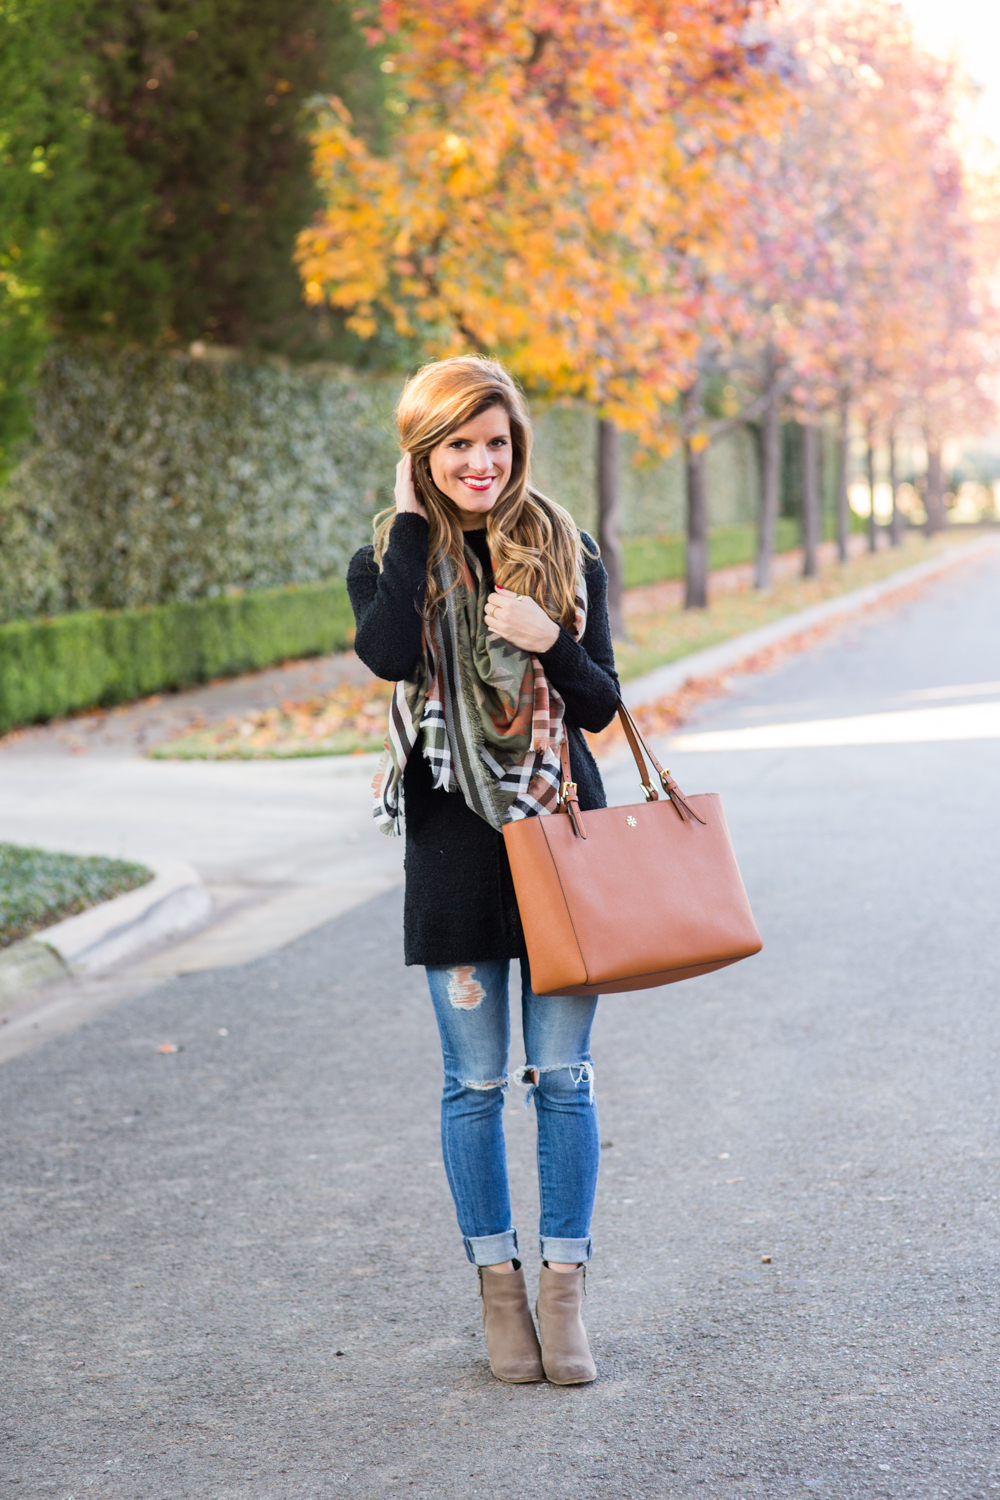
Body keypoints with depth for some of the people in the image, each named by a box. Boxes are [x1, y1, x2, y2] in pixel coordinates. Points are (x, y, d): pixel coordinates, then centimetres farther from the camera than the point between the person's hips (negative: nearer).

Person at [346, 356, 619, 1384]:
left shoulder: (566, 555, 5)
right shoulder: (390, 560, 1)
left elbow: (602, 706, 2)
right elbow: (387, 654, -21)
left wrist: (549, 640, -17)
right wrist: (412, 519, -14)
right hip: (455, 846, -1)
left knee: (562, 1078, 3)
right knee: (475, 1083, 6)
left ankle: (563, 1289, 13)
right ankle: (498, 1288, 19)